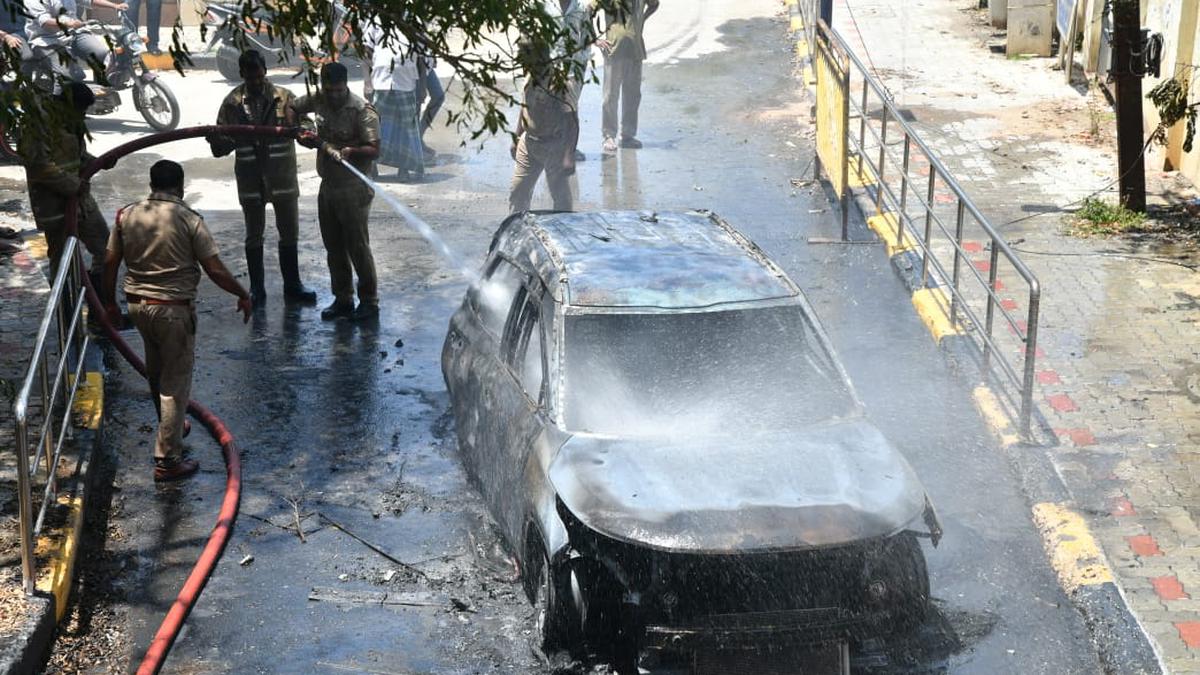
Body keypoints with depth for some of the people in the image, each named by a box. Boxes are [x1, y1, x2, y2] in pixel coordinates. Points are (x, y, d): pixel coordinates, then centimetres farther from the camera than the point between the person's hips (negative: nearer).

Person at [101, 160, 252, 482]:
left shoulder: (126, 216, -1)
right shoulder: (189, 219, -14)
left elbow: (110, 262, 4)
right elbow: (215, 270, -15)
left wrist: (109, 301, 18)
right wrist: (243, 295, 0)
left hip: (137, 304, 6)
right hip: (174, 309, -6)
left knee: (156, 373, 25)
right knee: (175, 383, 2)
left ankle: (170, 428, 47)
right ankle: (167, 460, 3)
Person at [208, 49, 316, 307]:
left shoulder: (283, 98, -4)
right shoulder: (232, 103, -3)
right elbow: (223, 145, -2)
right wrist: (216, 140, -25)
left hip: (282, 175, 0)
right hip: (250, 178, 0)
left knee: (289, 232, 9)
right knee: (254, 236, 10)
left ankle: (292, 285, 23)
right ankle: (257, 289, 20)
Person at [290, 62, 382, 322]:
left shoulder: (362, 111, -15)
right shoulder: (319, 100, 4)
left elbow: (374, 150, -19)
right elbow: (292, 108, 21)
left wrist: (350, 151, -36)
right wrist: (300, 132, 4)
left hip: (353, 190, -7)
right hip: (327, 186, 7)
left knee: (357, 247, -3)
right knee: (334, 247, 13)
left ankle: (369, 302, 9)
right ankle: (342, 300, 24)